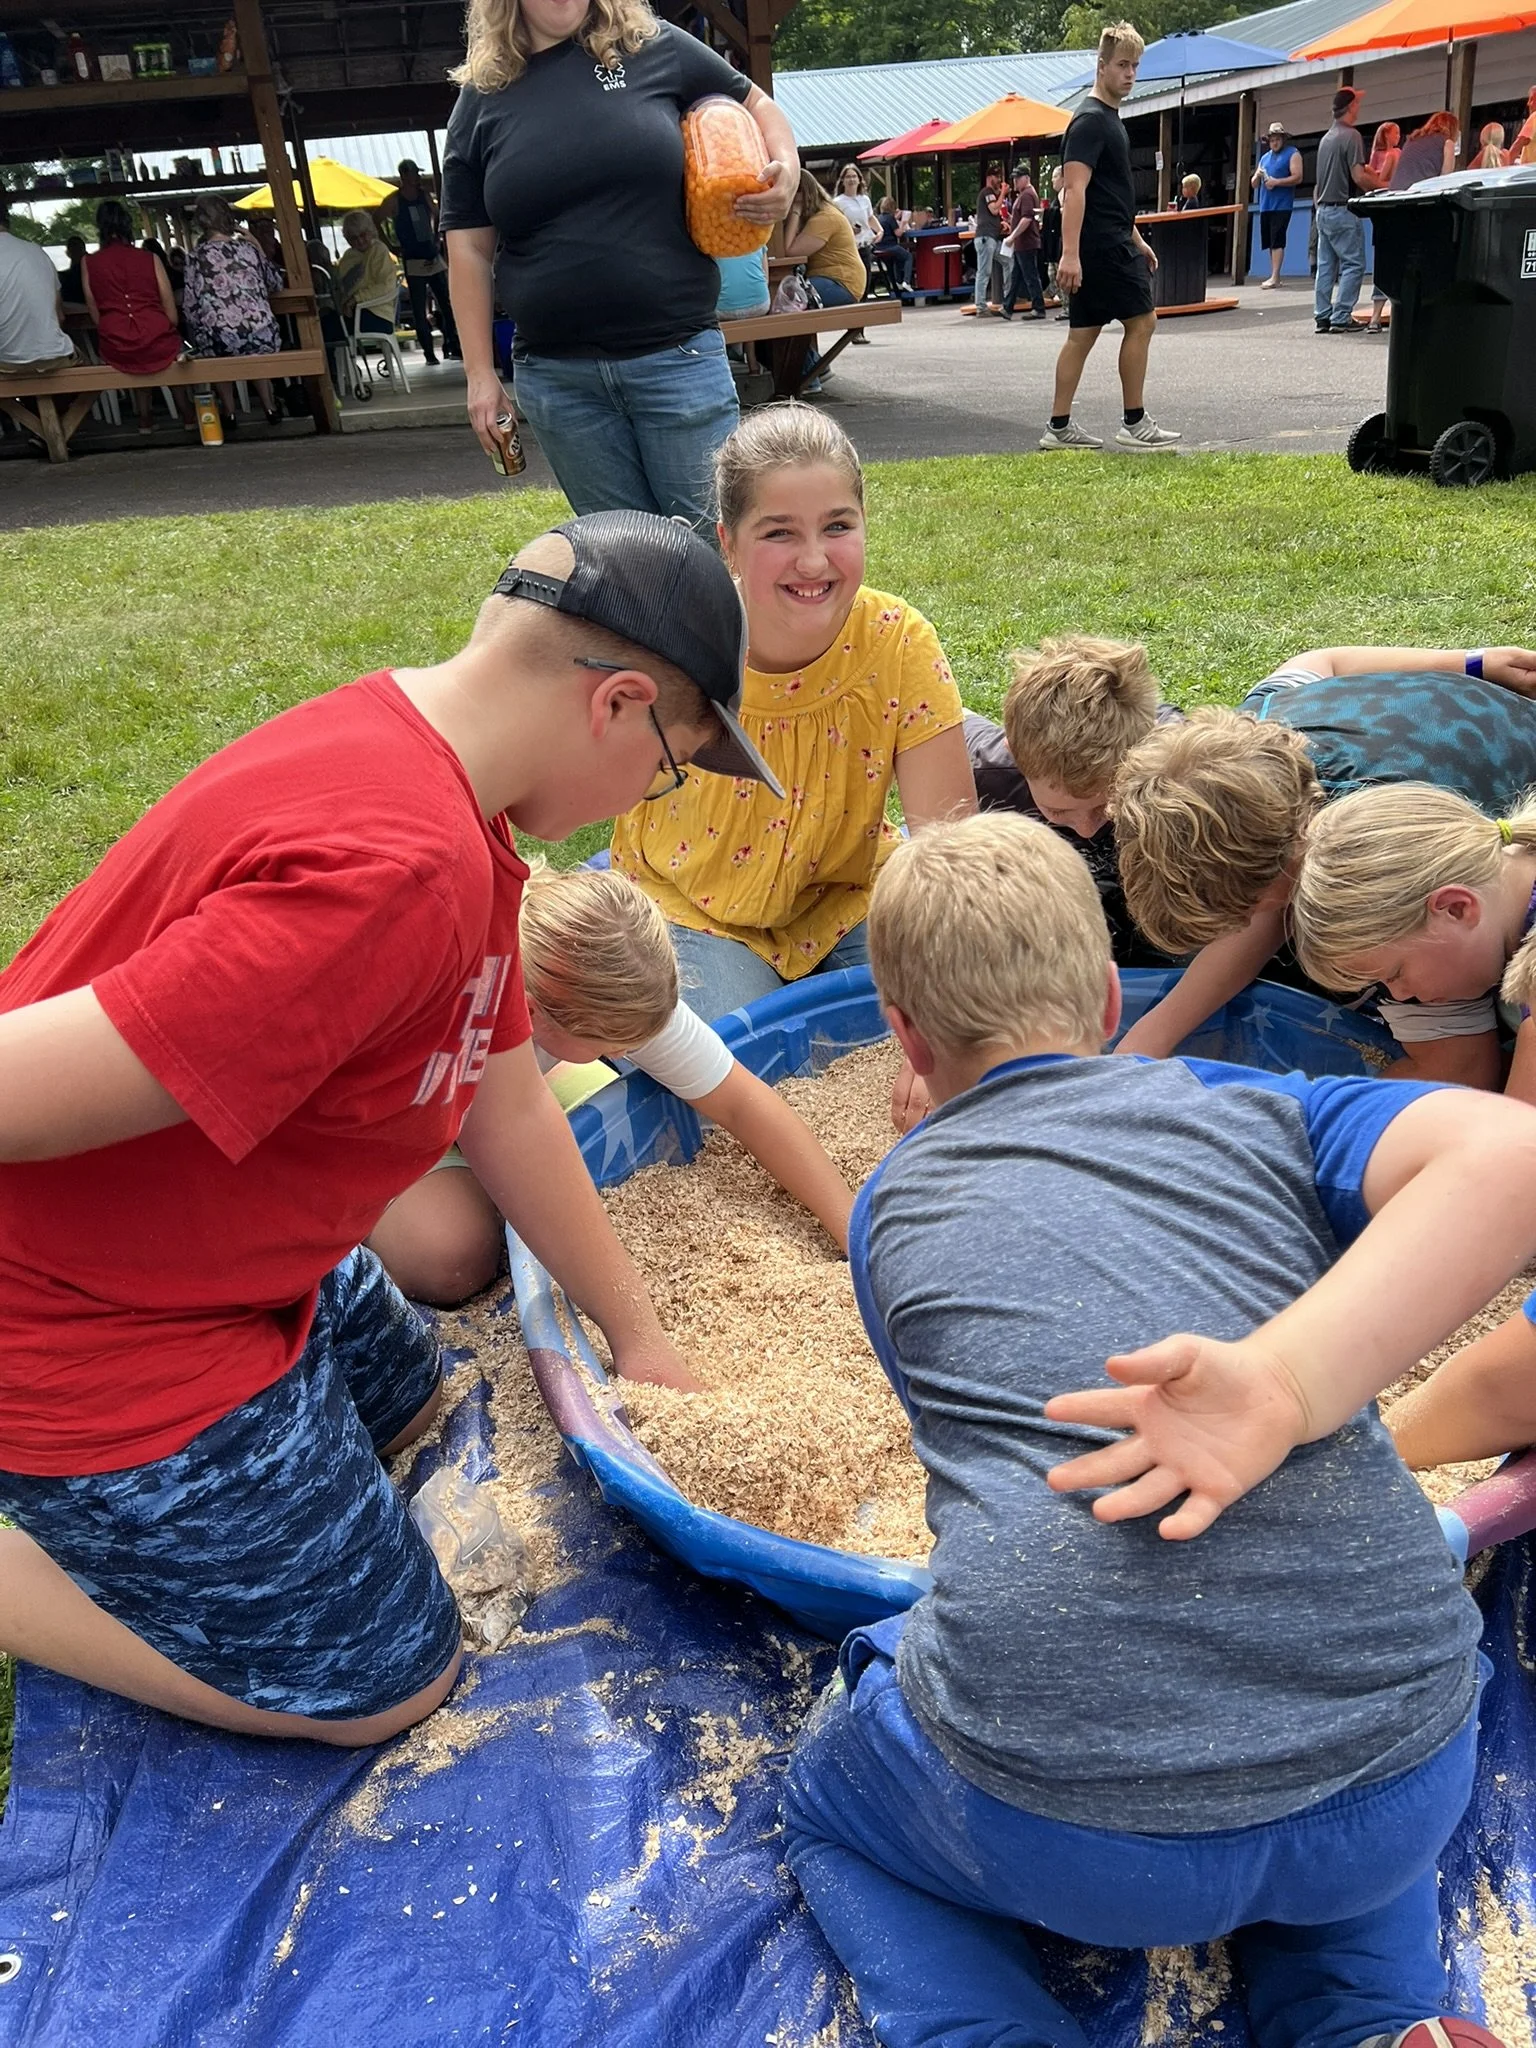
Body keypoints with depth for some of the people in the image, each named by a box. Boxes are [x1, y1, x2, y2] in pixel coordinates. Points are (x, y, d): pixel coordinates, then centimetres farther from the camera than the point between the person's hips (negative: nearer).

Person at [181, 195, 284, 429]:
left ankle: (229, 413, 26)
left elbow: (189, 305, 0)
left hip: (221, 340, -2)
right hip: (263, 336, 3)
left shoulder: (197, 256, 1)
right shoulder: (248, 248, 8)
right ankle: (270, 407, 33)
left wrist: (196, 340, 13)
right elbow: (276, 285, 21)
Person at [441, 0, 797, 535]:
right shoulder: (482, 96, 8)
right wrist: (480, 373, 2)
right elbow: (469, 249, 8)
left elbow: (755, 105, 17)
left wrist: (786, 171, -4)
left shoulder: (654, 47, 5)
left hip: (677, 356, -1)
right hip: (556, 379, 2)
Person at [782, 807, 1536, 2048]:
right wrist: (1289, 1382, -17)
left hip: (1062, 1831, -1)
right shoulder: (1247, 1106, 8)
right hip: (1402, 1800, 2)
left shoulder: (894, 1203, 11)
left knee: (828, 1808, 32)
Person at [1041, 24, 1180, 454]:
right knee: (1141, 321, -5)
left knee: (1084, 331, 8)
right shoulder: (1090, 120, -12)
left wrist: (1137, 240, 27)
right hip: (1102, 245, -10)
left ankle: (1059, 426, 9)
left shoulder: (1110, 118, 18)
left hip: (1112, 243, 10)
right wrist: (1069, 253, -30)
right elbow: (1074, 189, -22)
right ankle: (1134, 423, 0)